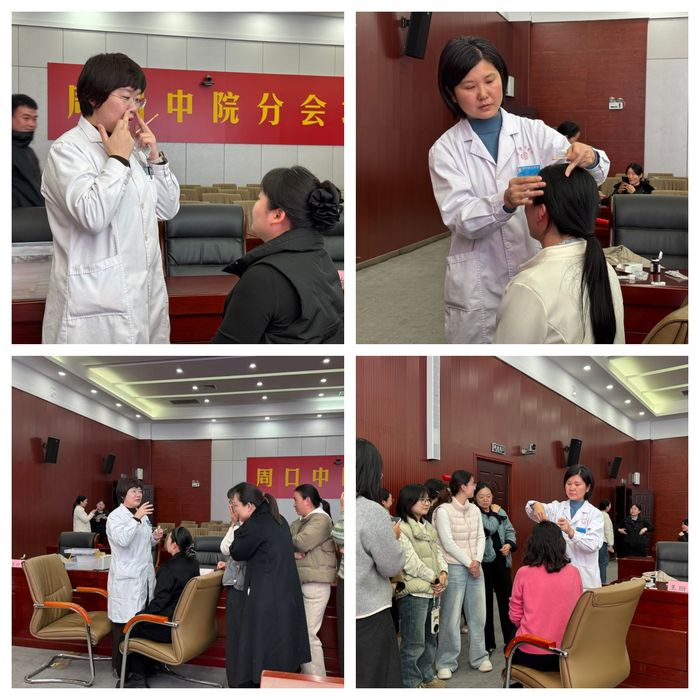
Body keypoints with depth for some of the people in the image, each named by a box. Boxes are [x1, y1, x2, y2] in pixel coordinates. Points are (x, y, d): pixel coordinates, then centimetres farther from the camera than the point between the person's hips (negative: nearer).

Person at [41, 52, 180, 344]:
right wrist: (118, 159, -14)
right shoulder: (68, 150, -9)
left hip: (144, 297, 7)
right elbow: (93, 216, -24)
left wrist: (155, 157, 5)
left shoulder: (131, 147, 13)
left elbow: (168, 209, 18)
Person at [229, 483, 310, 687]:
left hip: (265, 599, -9)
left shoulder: (254, 526, -15)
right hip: (289, 595, 9)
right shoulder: (278, 521, 11)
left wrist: (240, 527, 5)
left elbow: (237, 553, -4)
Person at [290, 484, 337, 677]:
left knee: (309, 634, -10)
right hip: (298, 582, 9)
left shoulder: (321, 520, -8)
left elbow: (302, 542, -20)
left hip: (315, 583, -9)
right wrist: (292, 552, -12)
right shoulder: (299, 522, 18)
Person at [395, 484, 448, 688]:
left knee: (430, 638, 18)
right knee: (414, 643, -4)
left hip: (433, 591, 9)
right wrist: (434, 578, -11)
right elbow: (410, 561, -16)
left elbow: (438, 553, 15)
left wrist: (443, 574, -3)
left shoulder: (428, 527, 17)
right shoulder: (400, 528, -11)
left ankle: (427, 676, 31)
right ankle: (412, 683, 5)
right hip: (414, 593, -9)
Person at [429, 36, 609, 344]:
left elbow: (594, 173, -3)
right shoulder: (445, 149, 0)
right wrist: (504, 203, -32)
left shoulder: (533, 131, 4)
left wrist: (589, 158, -28)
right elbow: (460, 219, -12)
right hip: (479, 288, -1)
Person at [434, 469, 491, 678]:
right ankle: (446, 663, 6)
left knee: (478, 614, 10)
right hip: (454, 568, -6)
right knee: (451, 617, -3)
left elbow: (481, 537, 9)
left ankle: (479, 657, 22)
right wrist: (468, 563, -12)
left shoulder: (474, 510, 10)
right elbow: (448, 543, -14)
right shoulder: (444, 510, -10)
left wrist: (477, 561, -7)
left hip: (475, 568, 6)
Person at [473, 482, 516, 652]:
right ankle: (487, 643, 11)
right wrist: (494, 514, -9)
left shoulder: (500, 512, 8)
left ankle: (510, 638, 21)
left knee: (506, 599, 9)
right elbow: (489, 529, -22)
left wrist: (509, 544, -5)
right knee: (485, 601, 3)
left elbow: (510, 531, 13)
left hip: (501, 560, 5)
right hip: (483, 561, -5)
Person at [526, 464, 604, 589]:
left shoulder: (595, 514, 0)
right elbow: (530, 509, -8)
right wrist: (536, 505, -32)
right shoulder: (557, 508, 9)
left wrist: (571, 532, -30)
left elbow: (593, 545, -14)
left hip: (584, 578, -2)